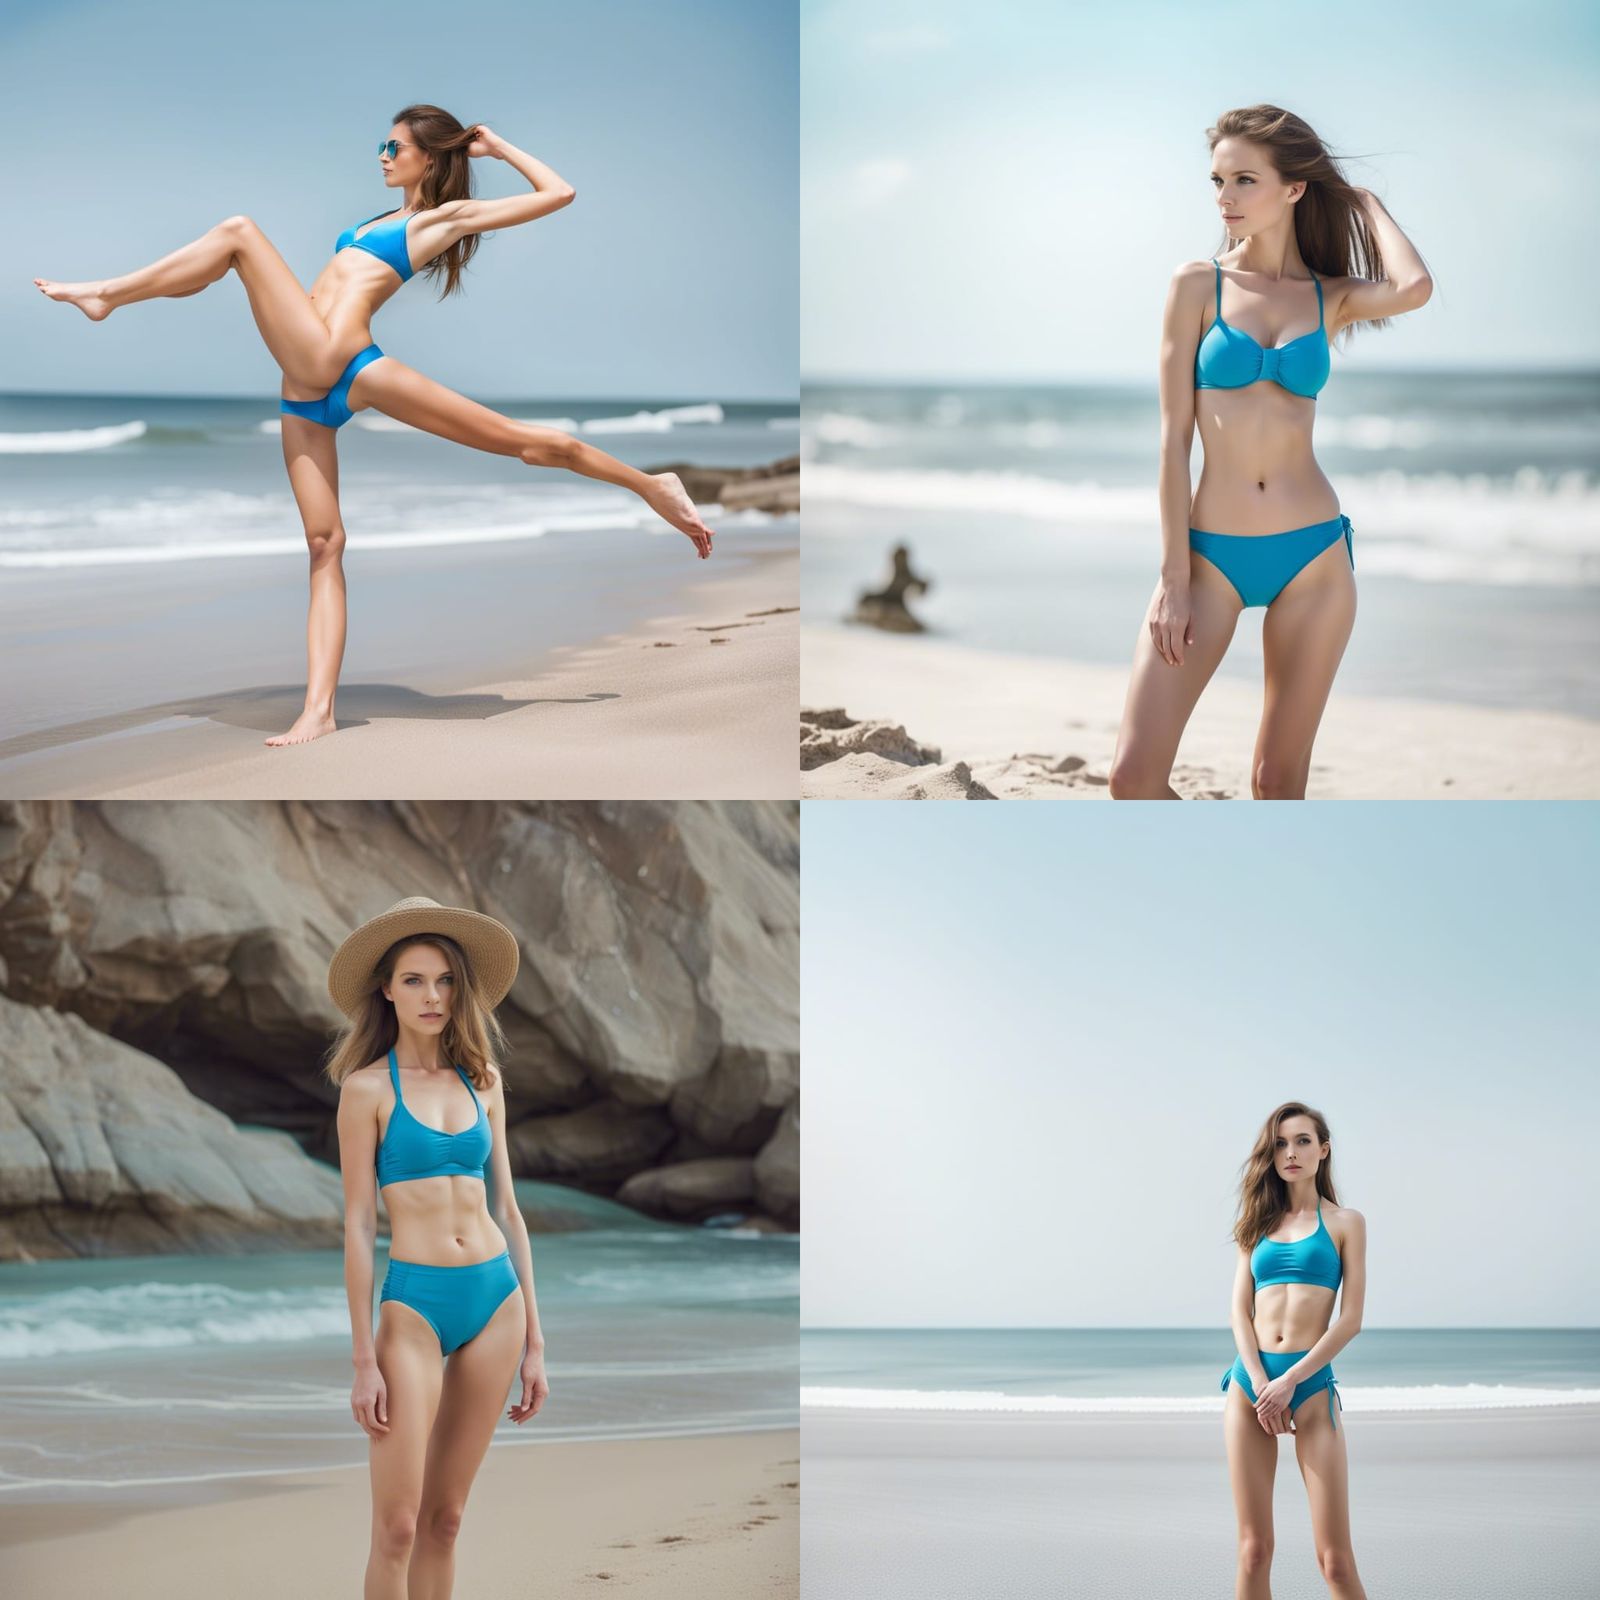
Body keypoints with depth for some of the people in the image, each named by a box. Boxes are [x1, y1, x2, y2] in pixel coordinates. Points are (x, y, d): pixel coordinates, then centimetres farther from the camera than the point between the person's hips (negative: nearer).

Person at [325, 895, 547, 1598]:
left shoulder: (483, 1080, 10)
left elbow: (506, 1208, 13)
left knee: (444, 1519, 9)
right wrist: (364, 1360, -8)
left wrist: (534, 1340, 10)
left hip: (497, 1300, 4)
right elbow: (359, 1225, -5)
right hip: (414, 1302, -4)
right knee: (396, 1526, -6)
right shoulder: (368, 1087, -3)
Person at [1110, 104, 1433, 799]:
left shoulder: (1330, 297, 6)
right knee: (1134, 778, -10)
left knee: (1279, 781, 4)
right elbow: (1174, 438, -1)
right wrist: (1174, 578, -8)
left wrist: (1367, 204, 3)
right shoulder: (1198, 284, 2)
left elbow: (1414, 288, -17)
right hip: (1211, 553, -1)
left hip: (1314, 557, 1)